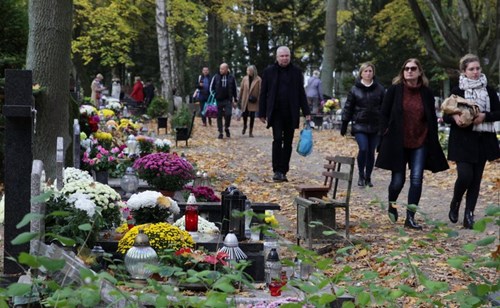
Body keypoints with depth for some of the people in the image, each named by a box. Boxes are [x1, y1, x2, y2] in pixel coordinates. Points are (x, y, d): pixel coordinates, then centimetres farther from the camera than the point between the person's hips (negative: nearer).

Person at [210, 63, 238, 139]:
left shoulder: (231, 78, 4)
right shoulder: (216, 77, 2)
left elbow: (234, 90, 13)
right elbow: (211, 88, 9)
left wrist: (235, 100, 12)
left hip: (228, 100, -1)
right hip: (218, 100, 1)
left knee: (228, 114, -15)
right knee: (219, 117, 2)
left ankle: (226, 128, 10)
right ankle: (220, 132, 11)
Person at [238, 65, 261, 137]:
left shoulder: (258, 79, -7)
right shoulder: (245, 78, 3)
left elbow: (260, 90, -7)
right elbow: (241, 89, 8)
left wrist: (259, 100, -10)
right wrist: (240, 98, 7)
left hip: (253, 101, -2)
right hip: (245, 100, 2)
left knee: (252, 116, 3)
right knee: (245, 114, 2)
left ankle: (251, 131, 14)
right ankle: (244, 126, 32)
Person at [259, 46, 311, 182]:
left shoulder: (296, 72, 7)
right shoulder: (269, 71, 2)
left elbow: (301, 93, 10)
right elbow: (263, 93, 5)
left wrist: (306, 112, 3)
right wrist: (262, 113, 2)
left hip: (291, 113, 2)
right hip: (276, 112, -2)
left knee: (288, 142, 5)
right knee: (277, 139, -12)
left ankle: (283, 171, 12)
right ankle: (277, 171, -9)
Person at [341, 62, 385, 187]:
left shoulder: (379, 89, 5)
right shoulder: (355, 89, 3)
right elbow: (348, 108, 6)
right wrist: (344, 125, 5)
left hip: (375, 126, 1)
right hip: (360, 125, -1)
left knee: (371, 152, 4)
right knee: (363, 149, -15)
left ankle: (368, 177, 18)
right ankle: (361, 176, 3)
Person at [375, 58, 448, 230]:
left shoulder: (426, 93, 5)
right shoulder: (394, 90, -1)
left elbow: (432, 119, 9)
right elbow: (384, 114, 2)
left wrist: (433, 143, 5)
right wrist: (387, 136, -5)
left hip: (420, 143, 2)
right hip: (398, 143, -2)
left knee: (417, 180, -4)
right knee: (398, 180, 2)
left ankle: (410, 217, 3)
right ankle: (391, 205, 32)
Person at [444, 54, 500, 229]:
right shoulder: (457, 91, 1)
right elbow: (446, 116, 3)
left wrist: (484, 116, -14)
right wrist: (454, 118, -19)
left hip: (483, 141, 3)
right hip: (462, 141, -3)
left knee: (476, 179, 2)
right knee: (465, 175, -14)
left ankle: (469, 215, 9)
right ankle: (455, 203, 13)